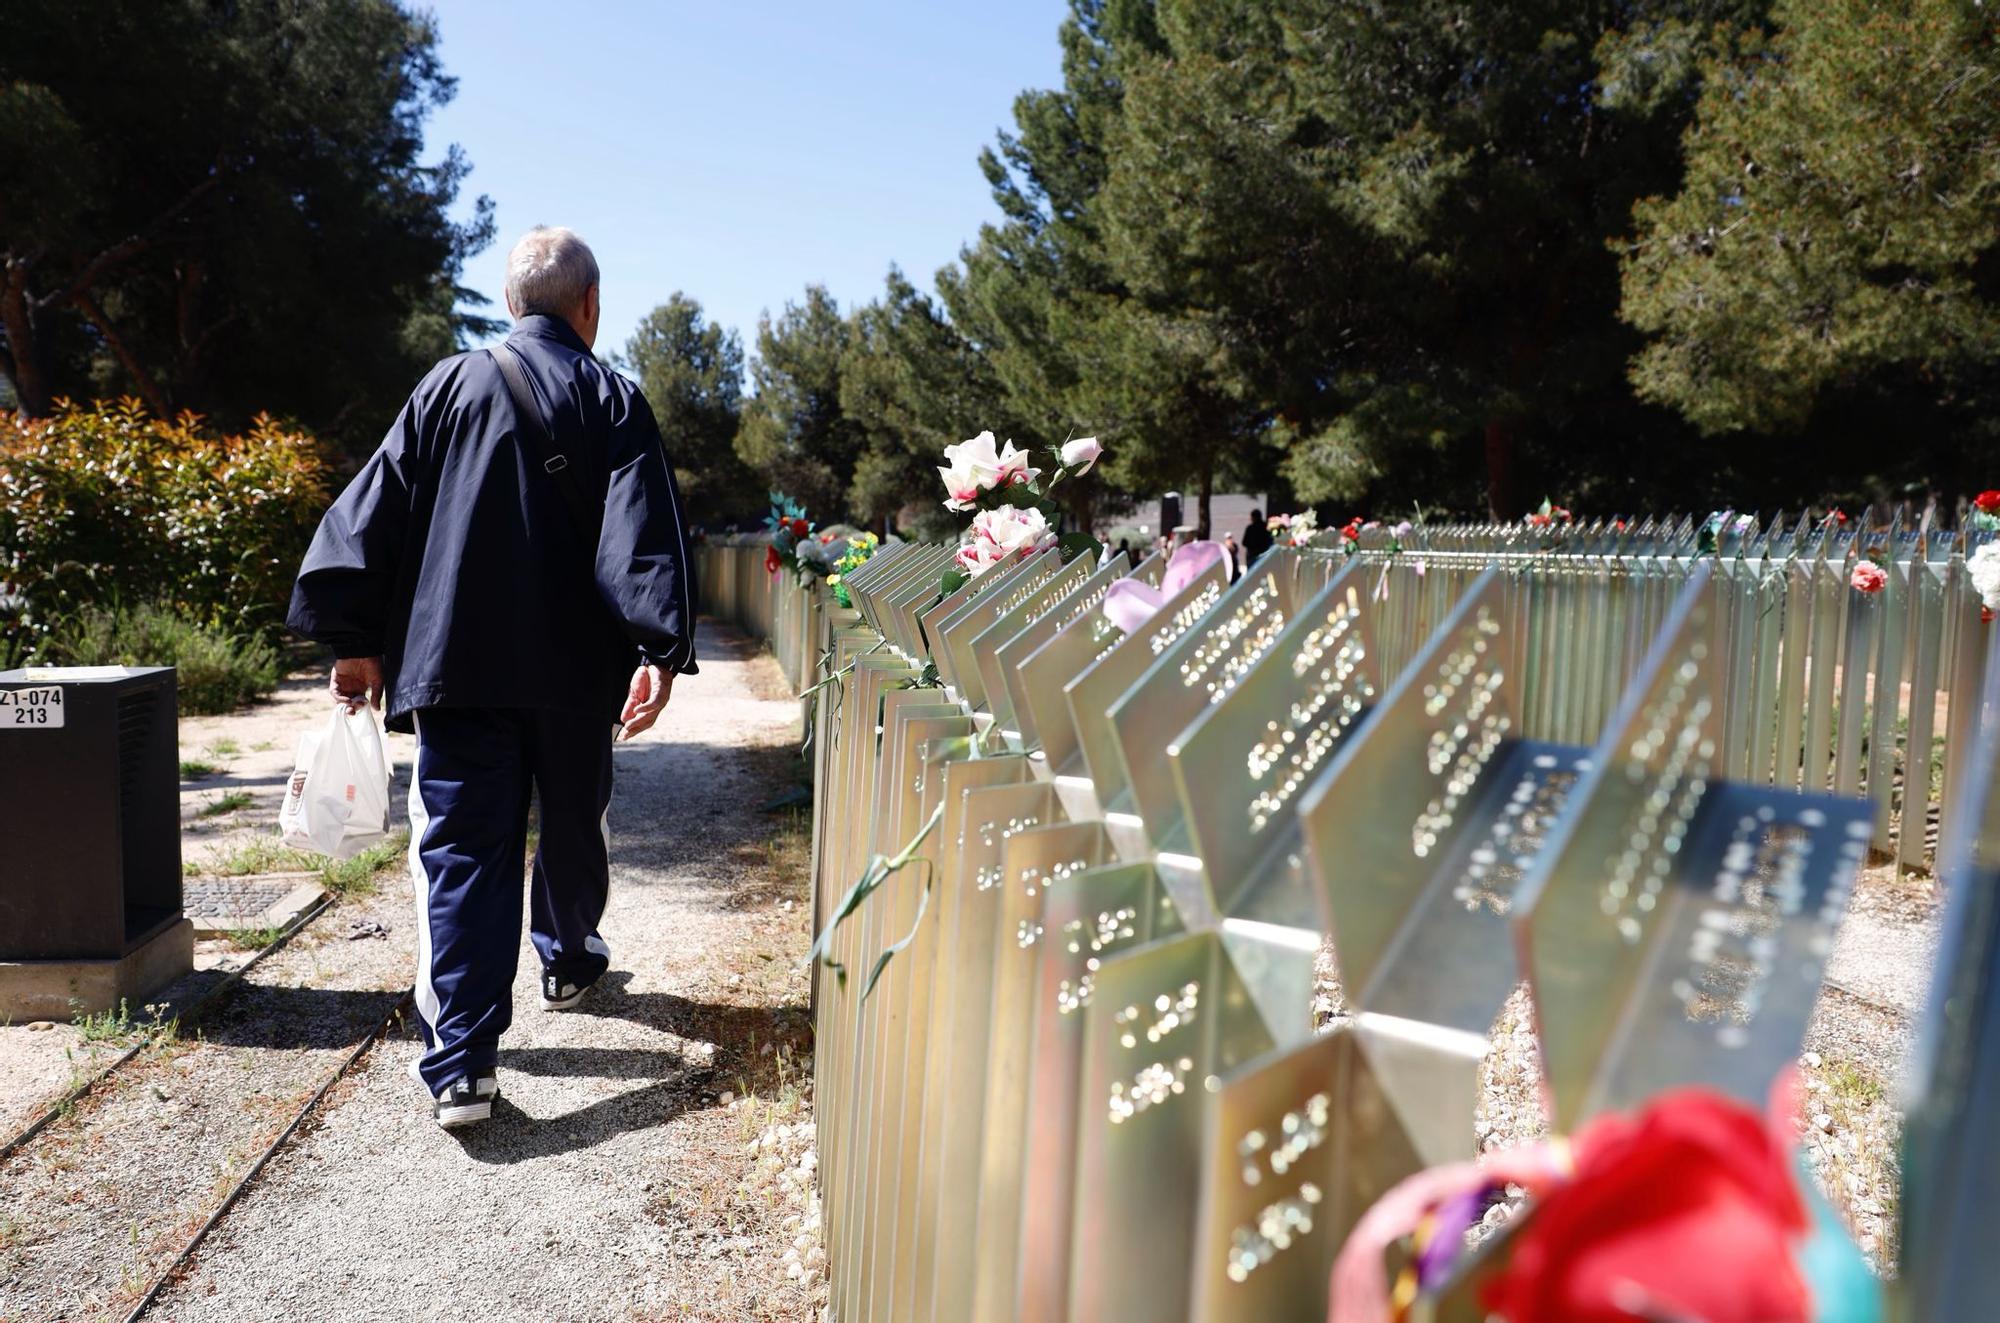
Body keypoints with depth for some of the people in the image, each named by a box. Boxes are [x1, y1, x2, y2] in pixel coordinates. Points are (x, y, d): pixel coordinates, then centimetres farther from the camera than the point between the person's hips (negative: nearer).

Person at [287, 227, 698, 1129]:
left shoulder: (447, 388, 7)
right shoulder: (611, 399, 0)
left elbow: (374, 513, 4)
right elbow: (643, 531, -12)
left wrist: (355, 639, 7)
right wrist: (659, 648, -18)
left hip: (454, 662, 1)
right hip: (574, 665, 0)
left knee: (463, 850, 0)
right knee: (573, 823, 21)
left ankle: (461, 1065, -6)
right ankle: (568, 960, 42)